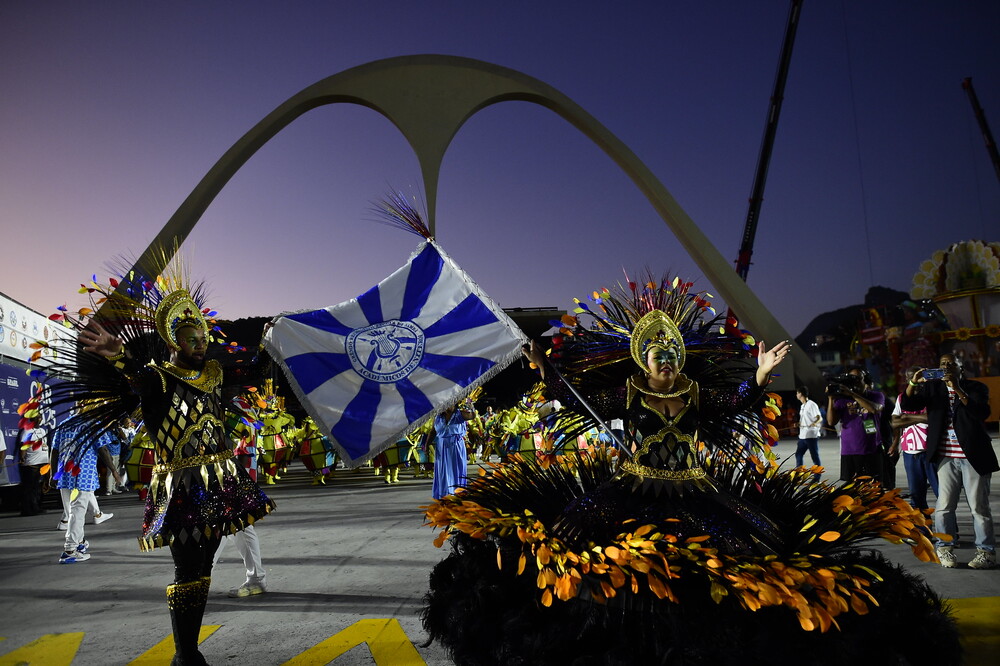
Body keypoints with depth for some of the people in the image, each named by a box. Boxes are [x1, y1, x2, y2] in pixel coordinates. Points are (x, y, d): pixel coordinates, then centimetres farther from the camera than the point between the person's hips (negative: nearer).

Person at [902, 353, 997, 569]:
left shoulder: (976, 387, 2)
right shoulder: (932, 388, 10)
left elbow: (983, 412, -16)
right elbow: (908, 406, 1)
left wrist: (958, 389, -25)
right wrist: (913, 383, -15)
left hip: (973, 456, -2)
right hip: (946, 457, 3)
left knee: (979, 506, 2)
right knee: (944, 505, 2)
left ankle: (986, 552, 11)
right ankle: (945, 548, 10)